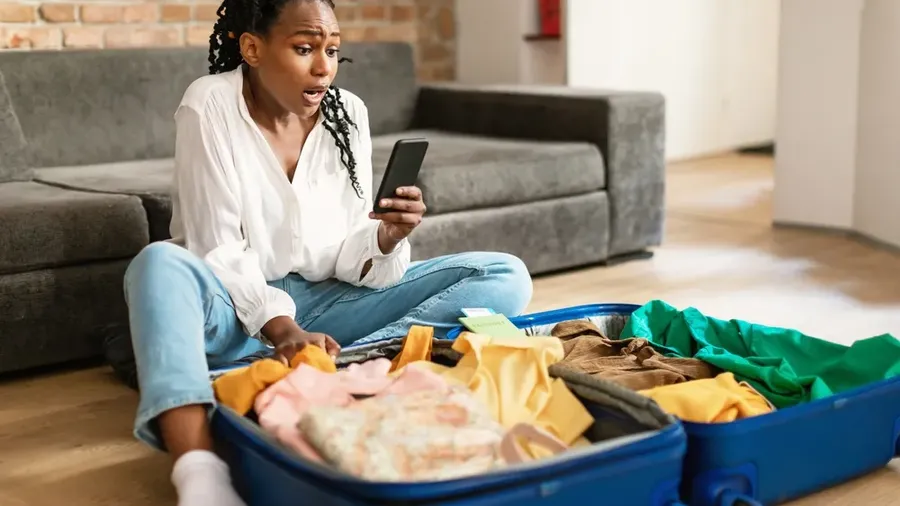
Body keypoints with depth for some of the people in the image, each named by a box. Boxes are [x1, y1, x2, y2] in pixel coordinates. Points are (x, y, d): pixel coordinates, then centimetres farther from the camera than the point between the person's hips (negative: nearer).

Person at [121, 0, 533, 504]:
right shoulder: (211, 106, -11)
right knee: (160, 263, -38)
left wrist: (387, 237, -24)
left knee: (505, 276, -11)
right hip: (237, 308, -3)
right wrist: (279, 328, -32)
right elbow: (217, 250, -17)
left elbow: (346, 261, -2)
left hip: (322, 305, 4)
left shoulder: (349, 112, -1)